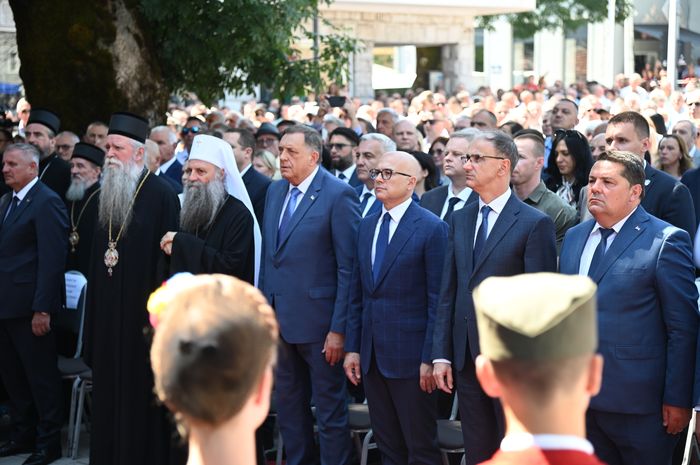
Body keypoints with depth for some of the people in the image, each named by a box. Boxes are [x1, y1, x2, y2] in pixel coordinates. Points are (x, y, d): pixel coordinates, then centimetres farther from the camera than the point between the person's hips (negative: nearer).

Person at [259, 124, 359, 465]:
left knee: (330, 410, 3)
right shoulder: (275, 191, 10)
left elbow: (348, 267, -14)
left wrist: (339, 328, -16)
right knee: (289, 406, 16)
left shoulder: (339, 195, -12)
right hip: (279, 318, 7)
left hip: (317, 320, -7)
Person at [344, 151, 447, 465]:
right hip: (371, 356, 6)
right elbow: (357, 293, 14)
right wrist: (352, 347, 9)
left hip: (409, 356, -6)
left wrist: (430, 358, -14)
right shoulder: (366, 226, 12)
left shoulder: (432, 228, -8)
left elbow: (437, 300, -11)